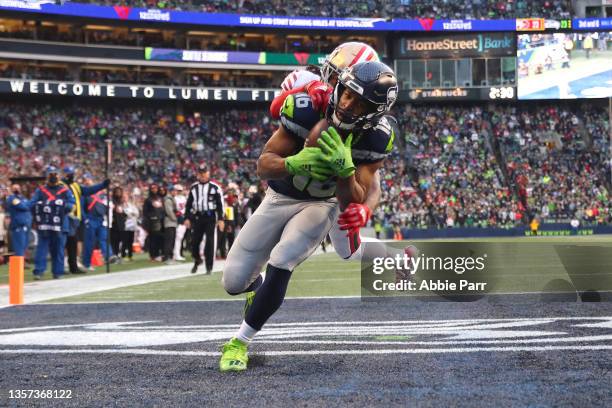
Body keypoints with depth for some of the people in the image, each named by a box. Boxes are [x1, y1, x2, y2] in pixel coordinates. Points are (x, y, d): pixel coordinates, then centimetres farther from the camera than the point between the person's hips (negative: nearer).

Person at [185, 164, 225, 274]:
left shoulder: (215, 187, 0)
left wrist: (220, 219, -6)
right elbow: (189, 203, 14)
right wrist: (187, 218, 7)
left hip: (210, 217, -3)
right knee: (194, 241, 0)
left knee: (210, 242, -4)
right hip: (197, 217, 3)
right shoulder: (193, 187, 10)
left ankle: (209, 266, 2)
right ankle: (197, 260, 25)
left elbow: (220, 204, 0)